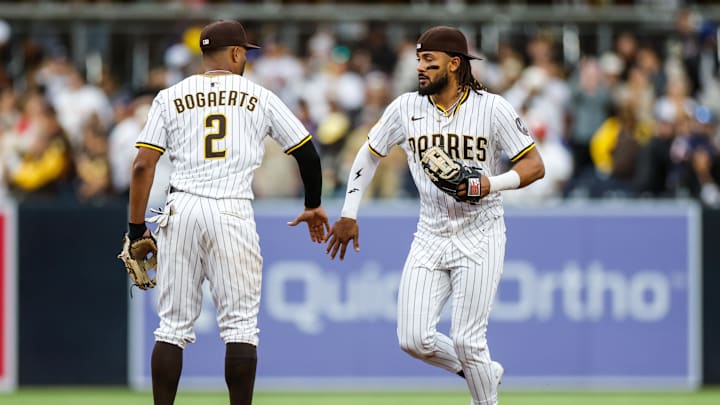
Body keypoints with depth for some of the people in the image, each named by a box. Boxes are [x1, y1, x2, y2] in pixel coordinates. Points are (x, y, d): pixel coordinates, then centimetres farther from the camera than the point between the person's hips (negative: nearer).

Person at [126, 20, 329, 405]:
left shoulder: (170, 97, 10)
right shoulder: (260, 97, 9)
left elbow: (143, 164, 2)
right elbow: (307, 153, 13)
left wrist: (137, 228, 5)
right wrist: (313, 206, 29)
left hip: (180, 211, 2)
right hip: (233, 212, -2)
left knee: (173, 325, 6)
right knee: (240, 325, 3)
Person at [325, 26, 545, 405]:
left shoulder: (492, 108, -9)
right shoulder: (406, 108, 1)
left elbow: (534, 165, -8)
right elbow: (369, 154, 14)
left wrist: (492, 183, -25)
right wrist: (348, 214, 10)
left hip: (479, 236, -4)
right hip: (430, 237, 4)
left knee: (466, 341, -10)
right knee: (414, 340, -6)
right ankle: (483, 371, 20)